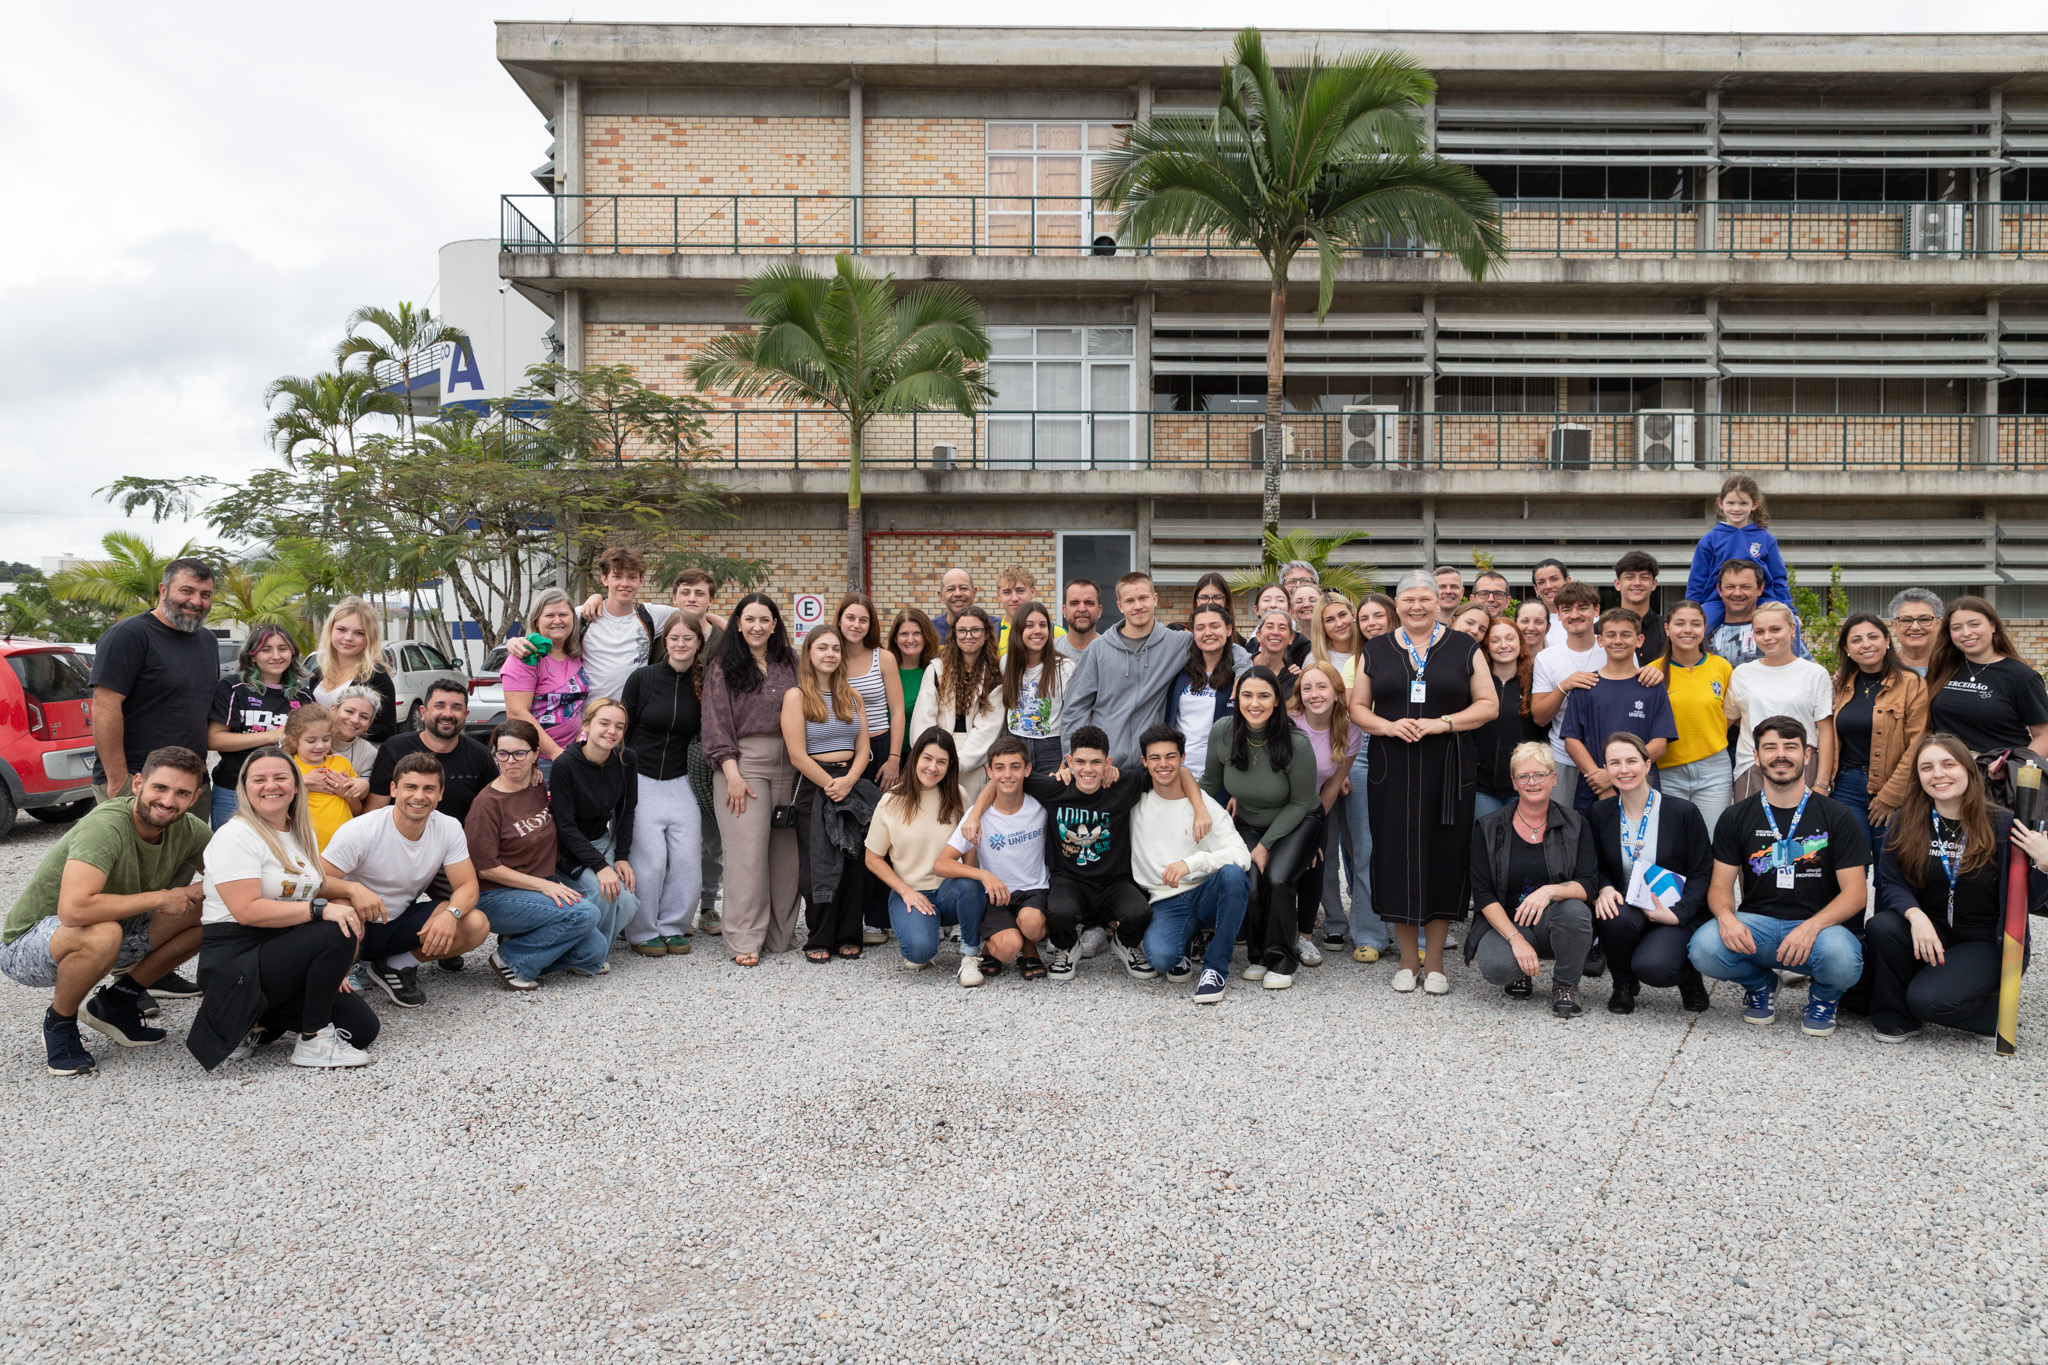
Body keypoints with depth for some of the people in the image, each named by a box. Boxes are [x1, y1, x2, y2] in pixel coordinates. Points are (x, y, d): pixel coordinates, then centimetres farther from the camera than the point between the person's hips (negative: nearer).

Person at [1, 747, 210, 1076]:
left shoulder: (188, 830, -11)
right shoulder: (105, 827, -32)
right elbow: (73, 910, -43)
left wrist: (198, 891, -20)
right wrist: (158, 897, -31)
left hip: (114, 932, 7)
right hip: (26, 946, -7)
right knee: (102, 933, -39)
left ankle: (116, 1002, 6)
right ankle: (59, 1023, -8)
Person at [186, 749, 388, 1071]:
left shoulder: (301, 834, 13)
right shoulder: (236, 836, -13)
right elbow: (247, 910, -23)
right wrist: (320, 909, -29)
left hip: (285, 954, 8)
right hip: (235, 962, -8)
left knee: (362, 1028, -4)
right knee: (336, 934, -30)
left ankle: (256, 1022, 11)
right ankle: (313, 1042, -16)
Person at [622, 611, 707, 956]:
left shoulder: (704, 684, 1)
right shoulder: (642, 679, -4)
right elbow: (622, 732, 0)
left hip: (680, 782, 2)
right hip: (641, 780, -2)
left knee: (687, 857, -2)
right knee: (650, 859, -8)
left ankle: (673, 927, 15)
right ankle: (643, 932, 8)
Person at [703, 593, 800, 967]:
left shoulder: (789, 664, 12)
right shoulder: (722, 668, 3)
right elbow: (717, 723, -2)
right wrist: (732, 774, -11)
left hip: (787, 764, 4)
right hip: (742, 762, -3)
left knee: (786, 850, 4)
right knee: (747, 851, -7)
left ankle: (781, 935, 14)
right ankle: (744, 941, -2)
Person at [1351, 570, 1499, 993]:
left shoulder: (1463, 648, 6)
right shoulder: (1376, 650, 10)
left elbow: (1488, 704, 3)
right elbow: (1357, 708, 10)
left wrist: (1443, 723, -12)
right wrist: (1388, 726, -10)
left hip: (1449, 770, -1)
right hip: (1392, 769, 1)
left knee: (1443, 856, 1)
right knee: (1397, 857, 1)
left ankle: (1434, 961, 13)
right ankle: (1408, 959, 15)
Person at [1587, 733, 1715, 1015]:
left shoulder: (1683, 812, -5)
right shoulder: (1600, 813, 3)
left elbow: (1702, 873, -3)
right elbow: (1597, 866, 10)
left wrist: (1677, 914, -16)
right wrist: (1604, 889, -13)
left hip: (1677, 916, -3)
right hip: (1625, 907, 3)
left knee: (1653, 967, -32)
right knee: (1615, 916, -35)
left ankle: (1687, 973, 10)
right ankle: (1624, 984, -2)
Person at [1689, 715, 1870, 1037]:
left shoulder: (1837, 816, 2)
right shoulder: (1737, 817, 6)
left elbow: (1855, 893, -4)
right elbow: (1720, 886, 4)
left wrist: (1811, 927, -23)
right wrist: (1726, 917, -21)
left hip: (1818, 925, -1)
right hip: (1756, 925, 1)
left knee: (1843, 961, -36)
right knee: (1704, 948, -31)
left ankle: (1824, 995, 5)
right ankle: (1759, 983, 7)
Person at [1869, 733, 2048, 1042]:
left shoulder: (2002, 825, -9)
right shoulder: (1905, 824, -3)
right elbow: (1891, 884, -7)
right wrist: (1915, 916, -27)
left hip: (1986, 943, -3)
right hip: (1929, 934, 3)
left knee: (1928, 1000, -26)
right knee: (1880, 927, -29)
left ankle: (1996, 1007, 9)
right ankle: (1896, 1019, -6)